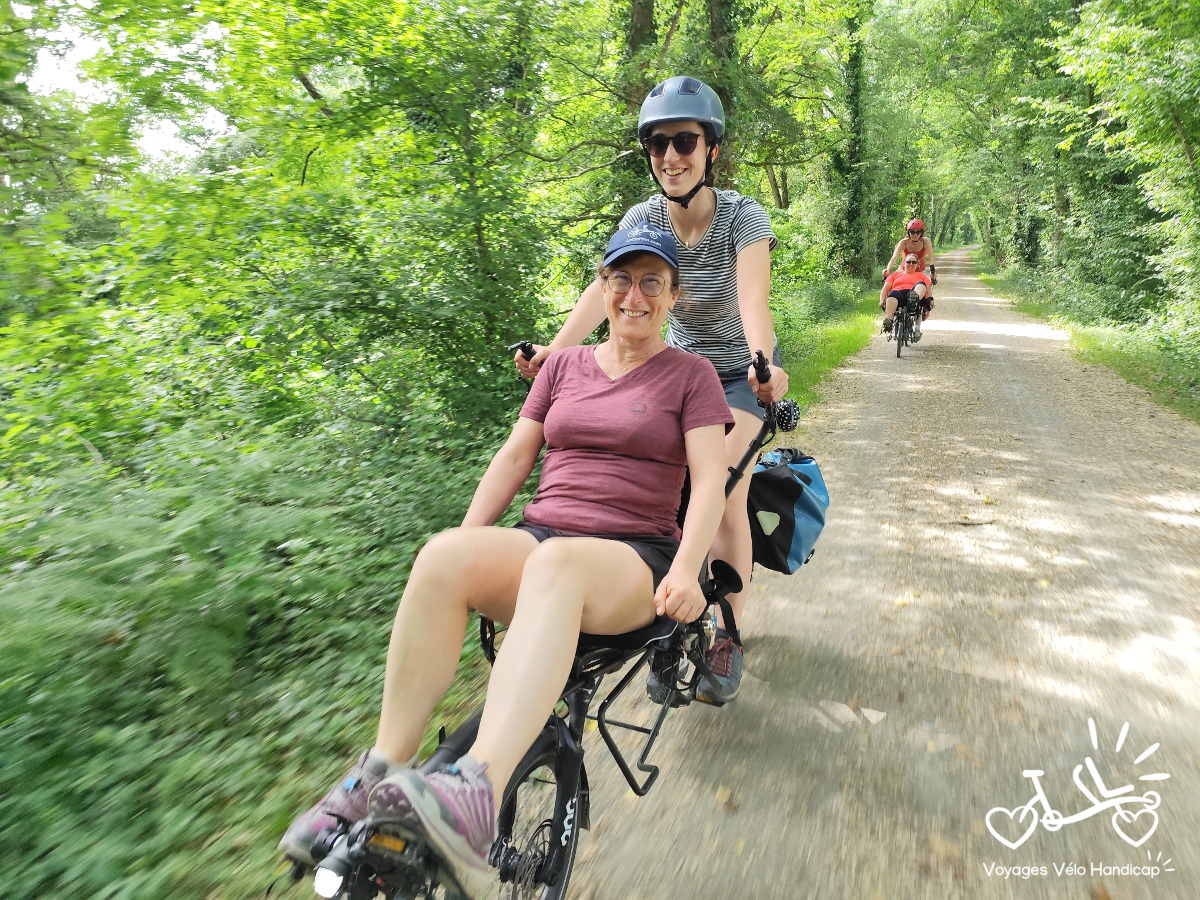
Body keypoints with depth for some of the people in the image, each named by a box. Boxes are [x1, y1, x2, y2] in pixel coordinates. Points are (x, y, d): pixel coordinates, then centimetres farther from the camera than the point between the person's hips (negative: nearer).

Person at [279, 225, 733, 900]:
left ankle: (477, 798, -55)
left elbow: (710, 478, -2)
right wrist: (468, 545, 5)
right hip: (539, 536, 4)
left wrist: (686, 571, -18)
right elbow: (516, 456, 16)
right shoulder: (565, 365, 20)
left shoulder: (691, 374, 9)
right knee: (443, 556, -30)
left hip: (632, 559, -3)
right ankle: (380, 777, -24)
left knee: (556, 564, -40)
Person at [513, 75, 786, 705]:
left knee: (724, 499, -15)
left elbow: (753, 298, -39)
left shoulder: (743, 217, -22)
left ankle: (728, 638, 3)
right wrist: (555, 347, -44)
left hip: (740, 372, -3)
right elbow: (605, 287, -27)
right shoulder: (645, 219, -12)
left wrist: (764, 364, -59)